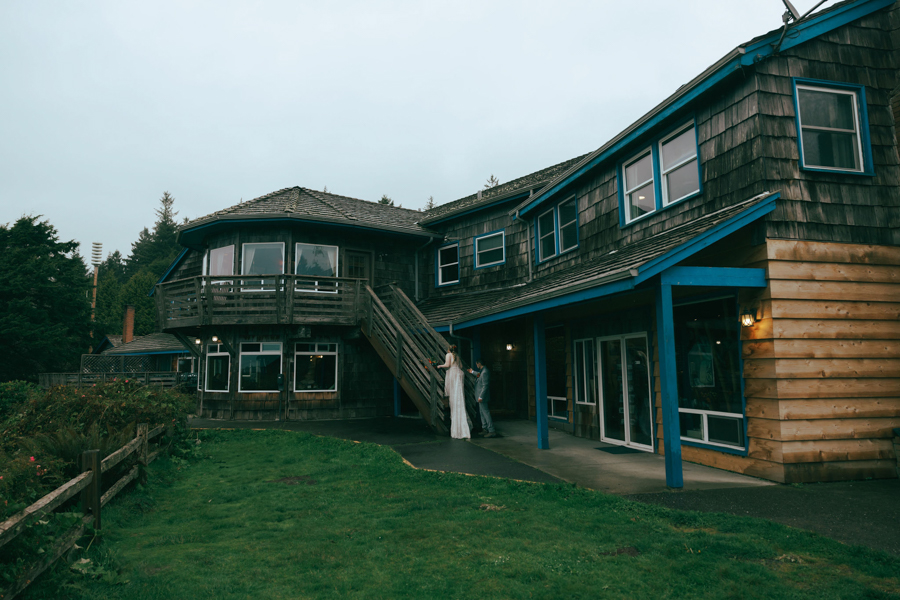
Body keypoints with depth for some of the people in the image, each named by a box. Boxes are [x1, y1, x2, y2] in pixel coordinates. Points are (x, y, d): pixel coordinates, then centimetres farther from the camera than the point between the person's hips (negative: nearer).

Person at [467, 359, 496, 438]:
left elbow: (485, 386, -25)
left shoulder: (485, 372, -23)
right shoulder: (482, 370, 9)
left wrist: (481, 397, -24)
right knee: (482, 412, 18)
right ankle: (485, 429, 27)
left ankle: (492, 431, -8)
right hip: (481, 395, 11)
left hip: (483, 396, -11)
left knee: (485, 412, -9)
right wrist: (472, 372, 46)